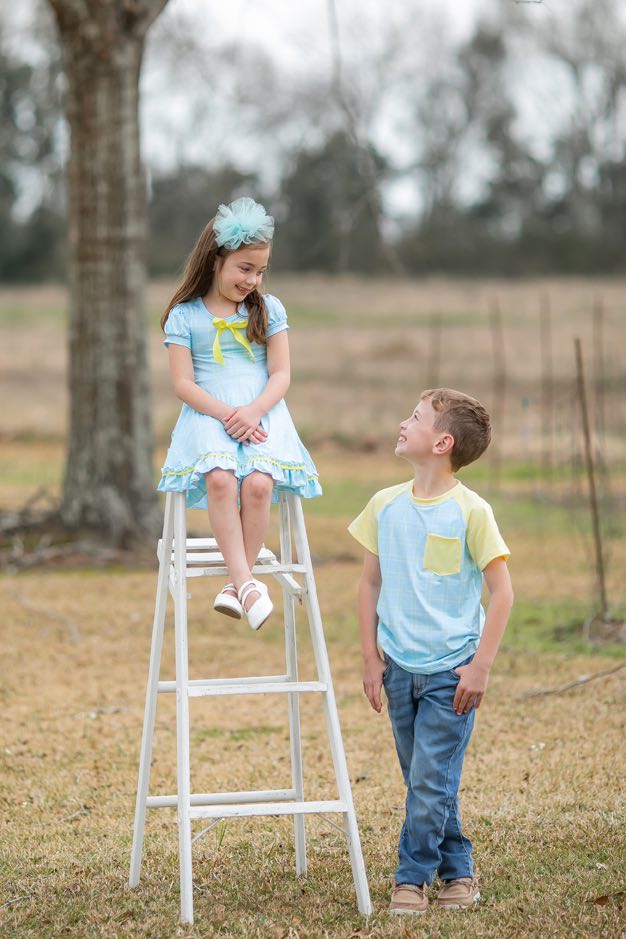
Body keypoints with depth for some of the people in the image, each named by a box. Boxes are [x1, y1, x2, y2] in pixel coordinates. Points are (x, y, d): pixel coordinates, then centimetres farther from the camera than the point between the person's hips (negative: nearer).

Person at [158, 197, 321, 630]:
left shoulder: (269, 309, 12)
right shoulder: (184, 315, 6)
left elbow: (280, 375, 6)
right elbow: (184, 384, -1)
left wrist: (253, 412, -13)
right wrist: (226, 414, -15)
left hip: (262, 413, 1)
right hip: (208, 415, -1)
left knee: (258, 481, -30)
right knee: (220, 477, -34)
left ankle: (237, 583, -21)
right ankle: (246, 582, -34)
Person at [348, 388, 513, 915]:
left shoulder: (470, 512, -12)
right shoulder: (385, 506, 2)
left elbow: (502, 592, -10)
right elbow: (371, 583, 11)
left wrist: (480, 667, -13)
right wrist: (372, 659, 6)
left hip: (451, 671, -5)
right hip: (400, 669, 5)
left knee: (432, 781, -6)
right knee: (425, 782, 11)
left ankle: (413, 876, 8)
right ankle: (458, 870, 24)